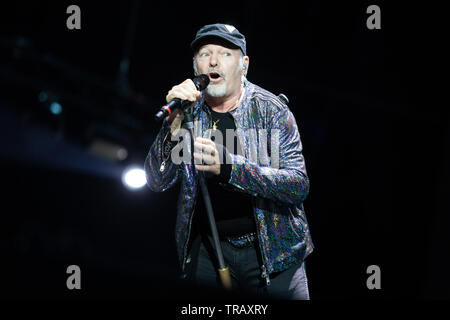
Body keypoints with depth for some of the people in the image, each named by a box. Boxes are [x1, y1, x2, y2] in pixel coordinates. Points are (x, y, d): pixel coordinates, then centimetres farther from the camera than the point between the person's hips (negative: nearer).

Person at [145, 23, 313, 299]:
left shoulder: (271, 110, -7)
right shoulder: (189, 110, 1)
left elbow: (299, 184, -18)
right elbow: (157, 181, -6)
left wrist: (227, 166, -32)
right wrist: (175, 123, -23)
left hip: (272, 251, -2)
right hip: (208, 250, 2)